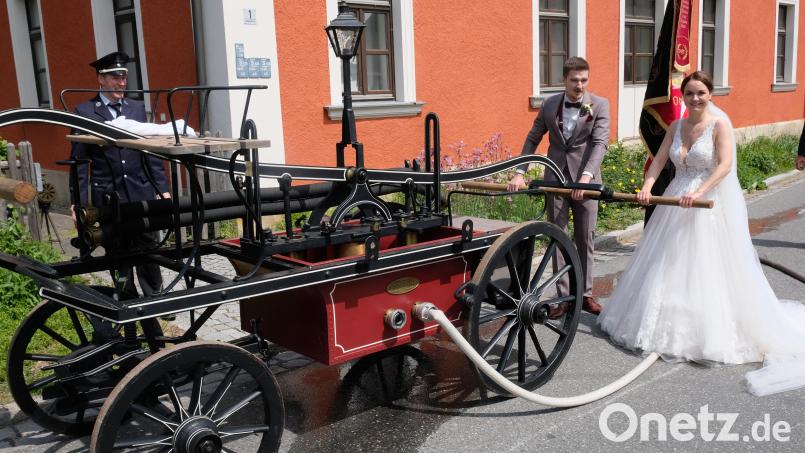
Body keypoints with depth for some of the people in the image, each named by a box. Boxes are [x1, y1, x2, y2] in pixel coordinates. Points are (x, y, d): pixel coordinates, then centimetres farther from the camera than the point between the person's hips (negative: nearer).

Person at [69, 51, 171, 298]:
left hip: (141, 194, 2)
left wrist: (163, 188, 6)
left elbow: (151, 152, 11)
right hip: (108, 196, -2)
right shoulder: (84, 111, 0)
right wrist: (78, 202, -6)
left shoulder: (137, 108, 10)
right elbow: (79, 161, -1)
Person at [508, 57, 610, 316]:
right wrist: (520, 173, -4)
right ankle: (563, 296, 14)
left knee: (585, 239, 8)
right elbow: (532, 140, 8)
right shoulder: (549, 105, 4)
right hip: (556, 179, 2)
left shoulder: (599, 105, -4)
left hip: (586, 180, -2)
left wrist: (586, 176, -30)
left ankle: (585, 294, 21)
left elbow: (600, 143, -15)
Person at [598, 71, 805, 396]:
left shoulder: (720, 124, -6)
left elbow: (725, 165, -16)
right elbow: (659, 160, 4)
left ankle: (710, 331, 8)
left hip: (712, 205, -6)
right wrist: (647, 187, -13)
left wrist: (699, 192, -28)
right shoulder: (676, 127, 10)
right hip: (678, 202, 6)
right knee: (671, 265, 10)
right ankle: (672, 326, 24)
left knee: (708, 268, -4)